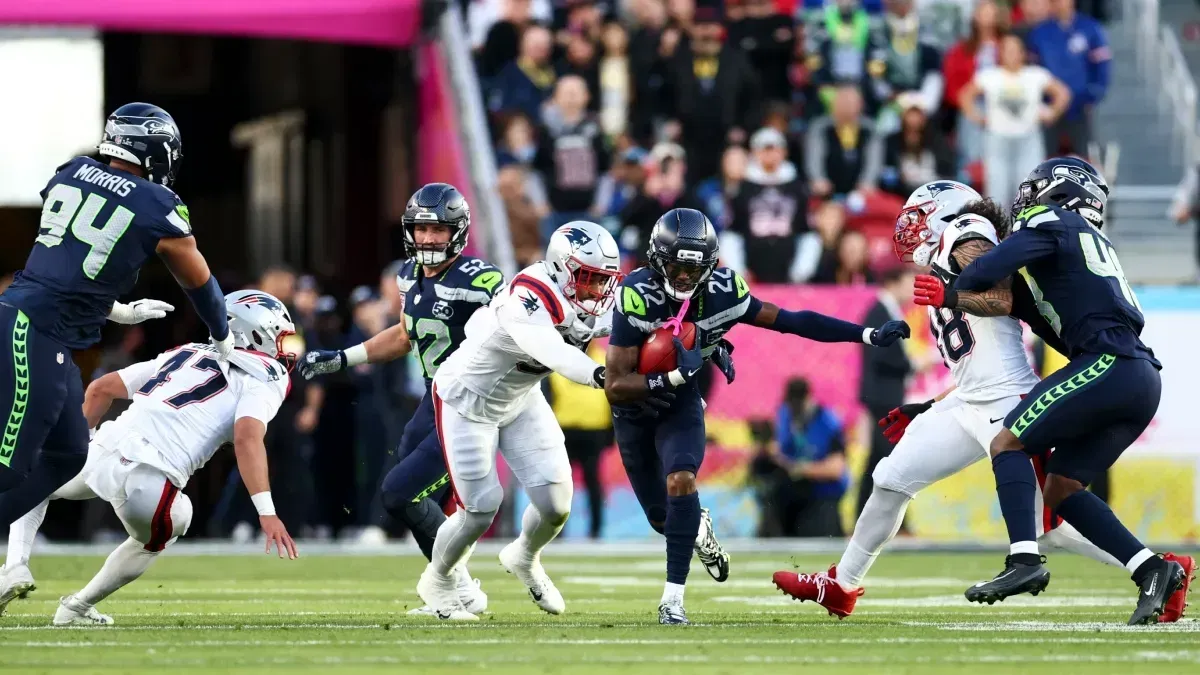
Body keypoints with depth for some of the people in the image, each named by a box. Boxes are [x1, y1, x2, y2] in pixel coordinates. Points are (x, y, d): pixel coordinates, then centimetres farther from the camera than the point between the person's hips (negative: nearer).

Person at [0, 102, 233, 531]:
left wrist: (119, 312, 38)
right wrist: (223, 340, 32)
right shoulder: (158, 209, -3)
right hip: (35, 335, -8)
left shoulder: (71, 174, 14)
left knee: (67, 455, 18)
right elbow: (199, 283, 13)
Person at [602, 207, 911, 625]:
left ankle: (673, 598, -23)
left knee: (681, 480, -27)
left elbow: (790, 321, -12)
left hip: (681, 404, 1)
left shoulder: (721, 293, -20)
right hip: (634, 407, -1)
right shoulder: (638, 297, -30)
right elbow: (615, 385, -29)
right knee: (662, 519, 9)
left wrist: (869, 335, -15)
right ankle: (698, 527, 48)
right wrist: (673, 376, -44)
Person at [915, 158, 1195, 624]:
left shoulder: (1051, 222, 5)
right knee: (1061, 488, 11)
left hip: (1110, 362, -8)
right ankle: (1152, 570, 0)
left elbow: (996, 265, -13)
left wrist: (951, 295, 3)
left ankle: (1024, 559, -22)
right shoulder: (1094, 242, 30)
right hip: (1143, 380, 8)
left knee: (1008, 443, -6)